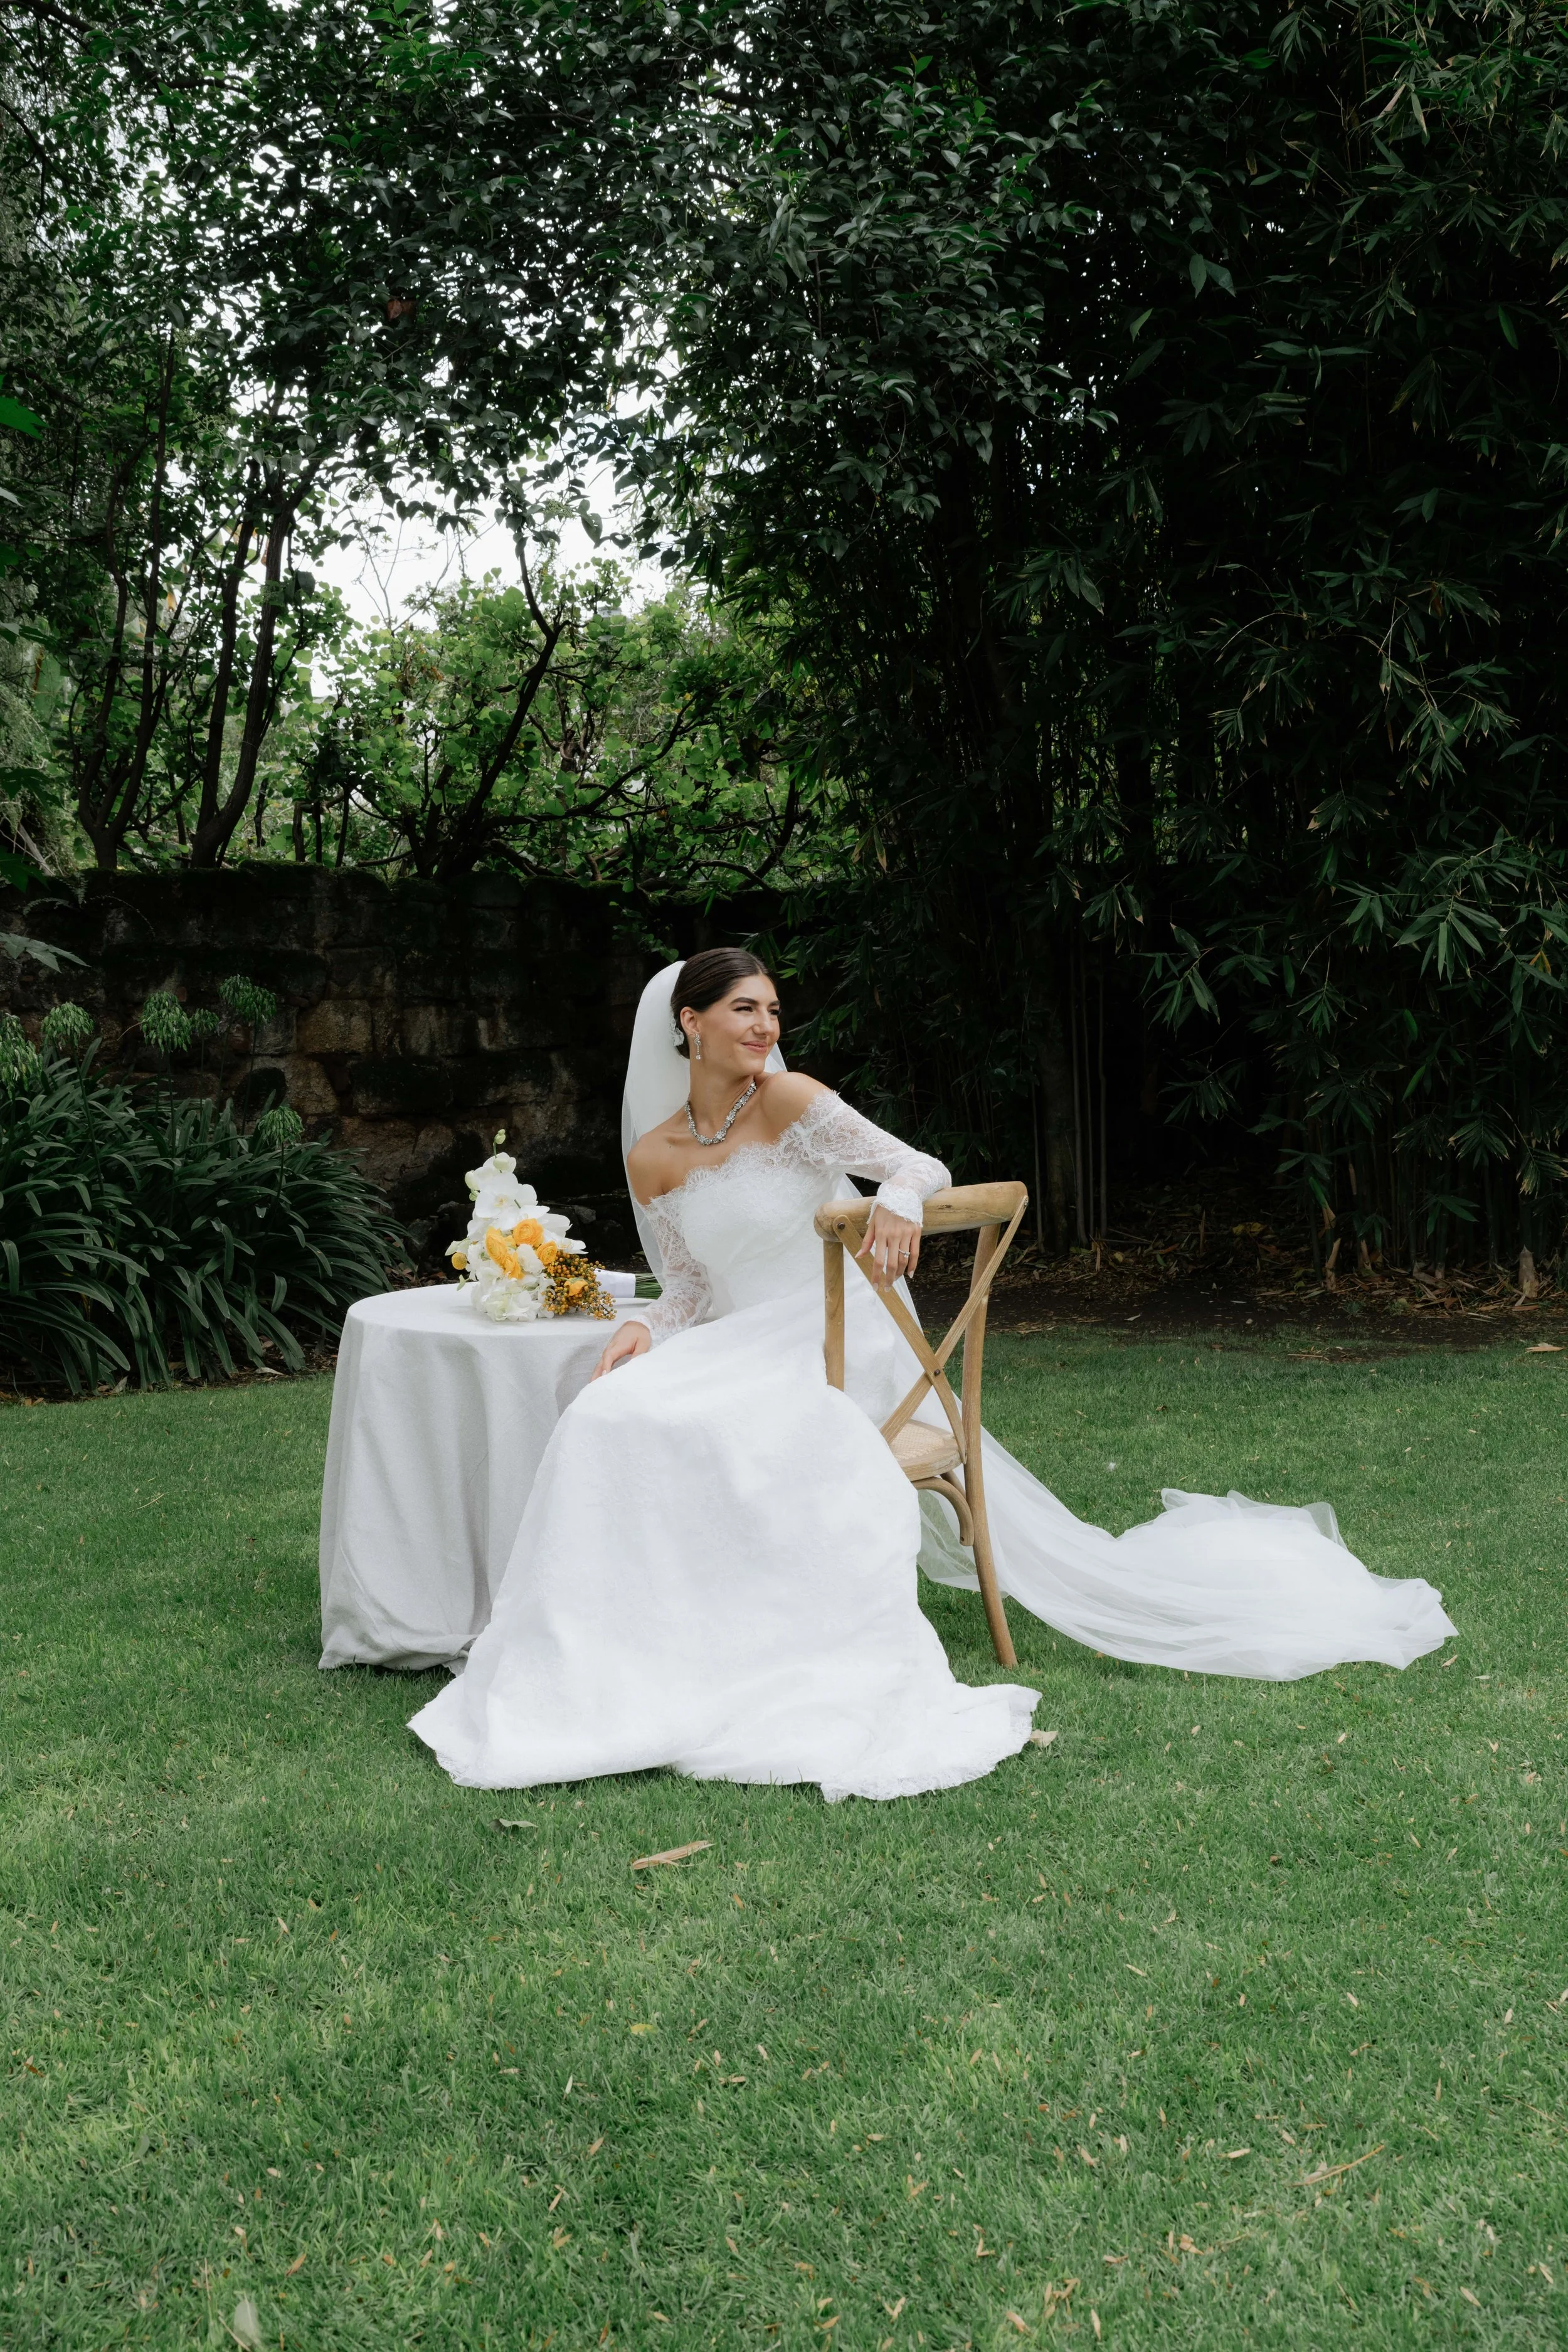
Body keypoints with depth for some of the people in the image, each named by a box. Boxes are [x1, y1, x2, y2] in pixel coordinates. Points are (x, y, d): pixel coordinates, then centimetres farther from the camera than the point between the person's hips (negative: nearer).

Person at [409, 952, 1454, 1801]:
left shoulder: (790, 1103, -5)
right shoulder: (653, 1158, 6)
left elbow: (924, 1167, -9)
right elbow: (690, 1292, 12)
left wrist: (899, 1201, -33)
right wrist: (643, 1331, -10)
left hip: (833, 1345, -4)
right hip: (734, 1348, 4)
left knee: (735, 1434, -33)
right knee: (613, 1421, -21)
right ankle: (618, 1653, -12)